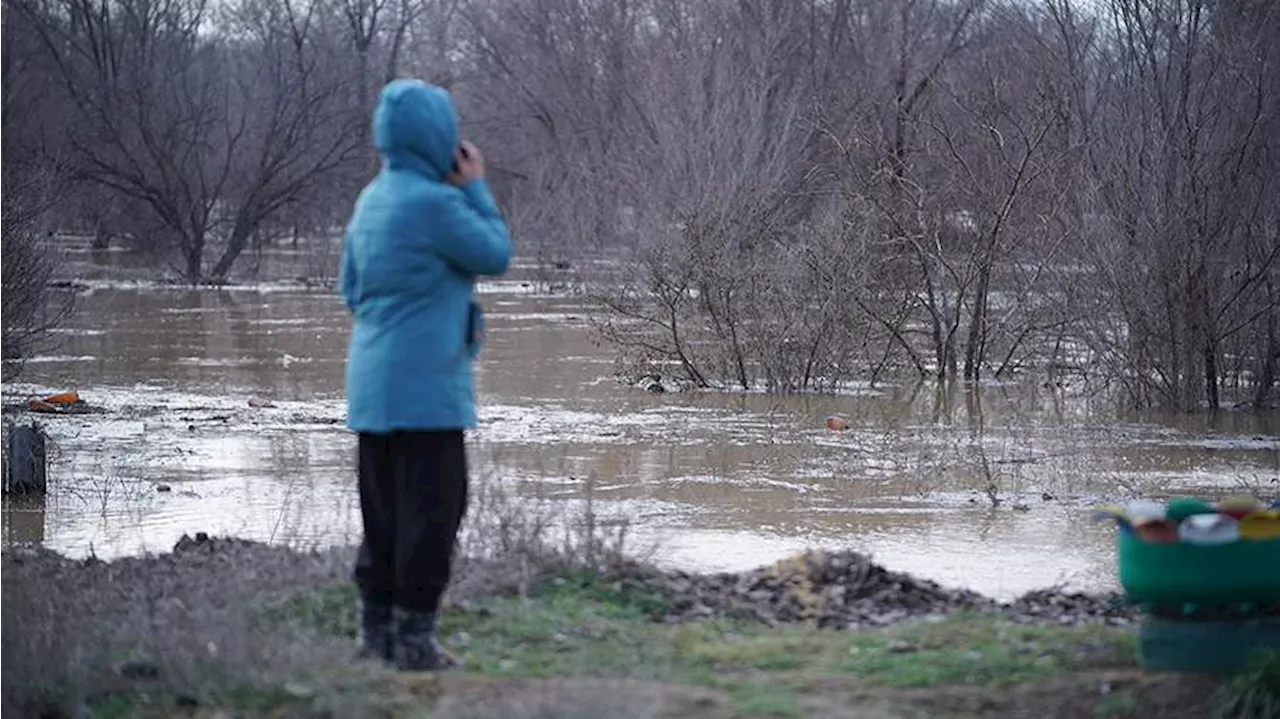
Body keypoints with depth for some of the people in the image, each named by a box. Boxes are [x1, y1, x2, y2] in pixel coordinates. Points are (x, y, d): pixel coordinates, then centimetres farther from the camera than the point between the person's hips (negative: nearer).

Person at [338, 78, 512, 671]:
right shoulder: (433, 202, -16)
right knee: (432, 507, -3)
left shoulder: (372, 199, 11)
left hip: (373, 387, 9)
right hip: (426, 384, -9)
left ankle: (376, 628, 17)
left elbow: (350, 286, 18)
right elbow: (496, 255, -6)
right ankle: (414, 634, -3)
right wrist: (476, 189, 2)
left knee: (384, 508, 13)